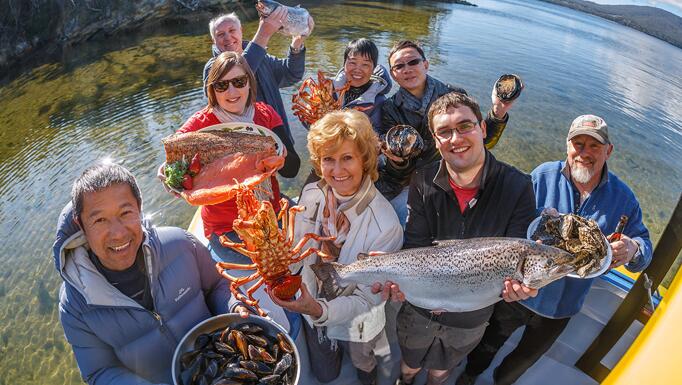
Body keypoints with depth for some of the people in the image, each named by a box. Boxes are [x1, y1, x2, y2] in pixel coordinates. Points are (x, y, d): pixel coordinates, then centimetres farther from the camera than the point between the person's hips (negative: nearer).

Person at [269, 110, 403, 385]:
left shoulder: (385, 225, -35)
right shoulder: (312, 195, -21)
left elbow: (367, 298, -28)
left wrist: (321, 310, -44)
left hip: (356, 324, -3)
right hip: (313, 314, 4)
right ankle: (336, 350, 62)